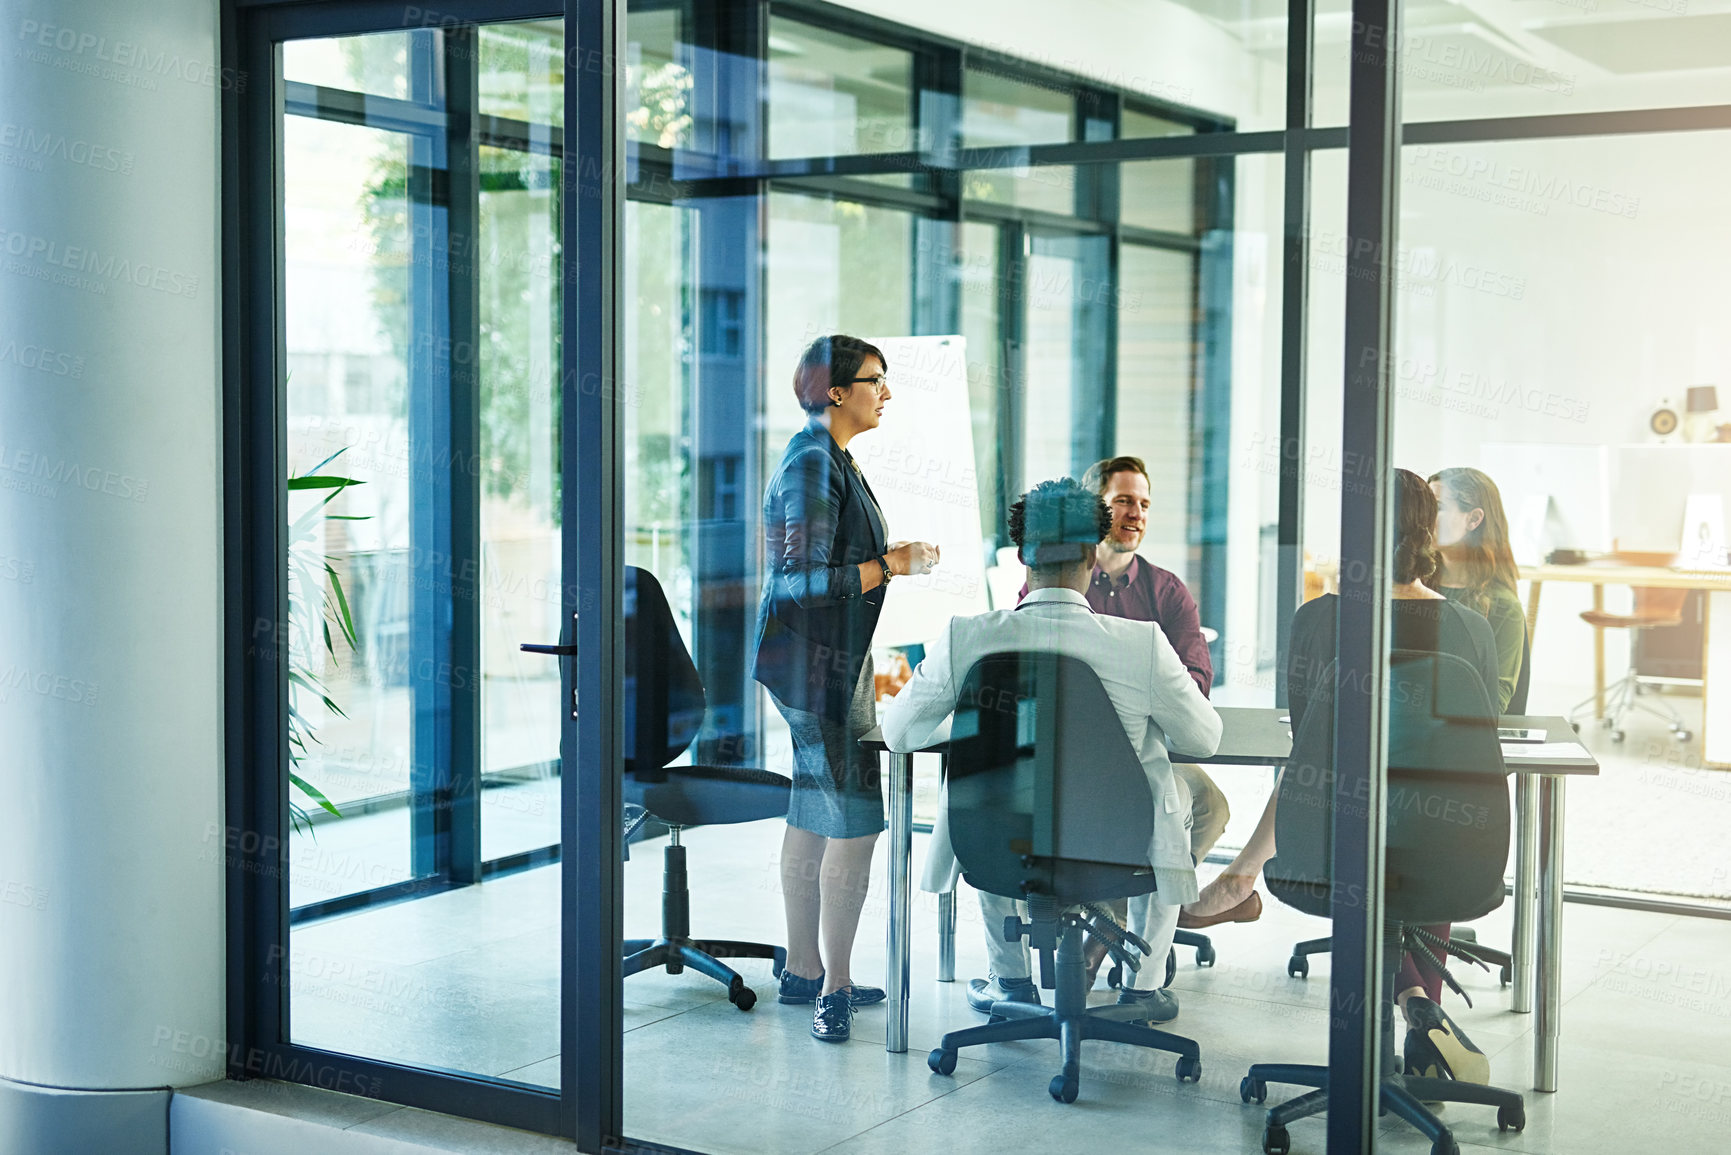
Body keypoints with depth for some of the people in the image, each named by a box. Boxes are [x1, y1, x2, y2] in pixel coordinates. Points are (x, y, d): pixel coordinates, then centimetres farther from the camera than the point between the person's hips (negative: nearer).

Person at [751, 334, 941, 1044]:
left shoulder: (831, 459, 15)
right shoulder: (811, 465, -17)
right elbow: (802, 581, -23)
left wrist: (898, 557, 18)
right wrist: (891, 566, -17)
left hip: (829, 660, 11)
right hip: (816, 661, -11)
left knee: (814, 816, 14)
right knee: (855, 819, -9)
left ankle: (804, 971, 23)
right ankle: (834, 987, -3)